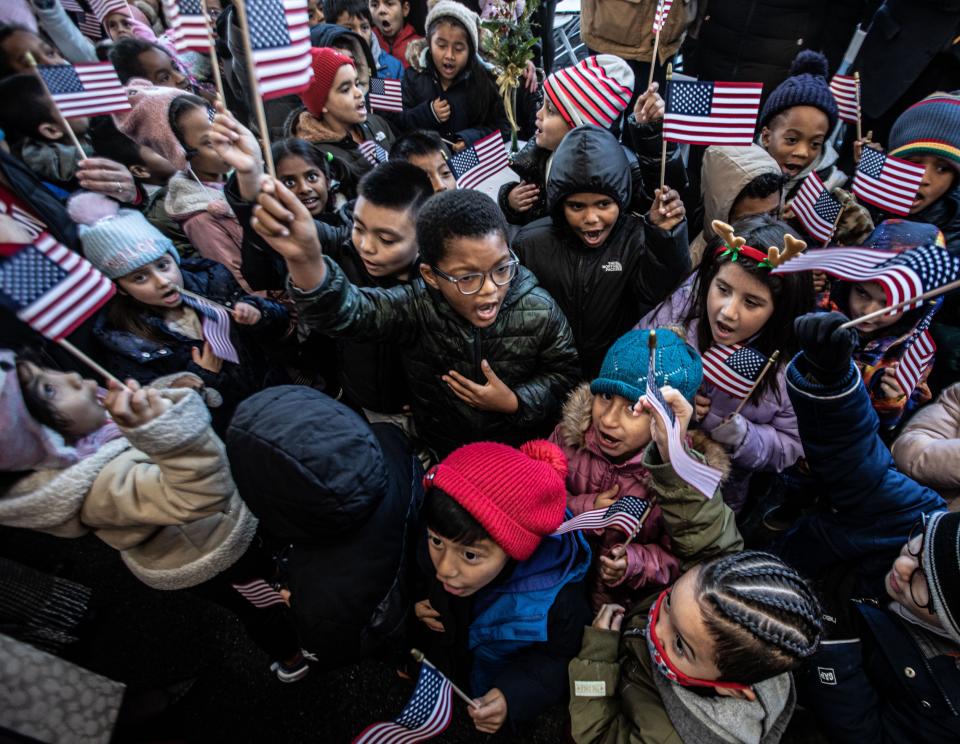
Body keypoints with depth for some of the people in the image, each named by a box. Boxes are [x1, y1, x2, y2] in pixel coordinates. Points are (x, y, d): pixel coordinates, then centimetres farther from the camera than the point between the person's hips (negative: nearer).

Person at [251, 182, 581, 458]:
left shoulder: (540, 311, -22)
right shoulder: (416, 306, -23)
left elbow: (564, 371, -6)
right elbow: (344, 310, -38)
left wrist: (516, 403, -22)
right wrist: (306, 260, -59)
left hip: (523, 448, 1)